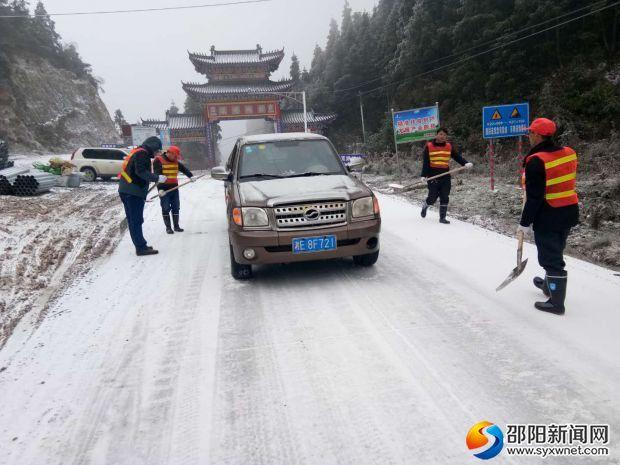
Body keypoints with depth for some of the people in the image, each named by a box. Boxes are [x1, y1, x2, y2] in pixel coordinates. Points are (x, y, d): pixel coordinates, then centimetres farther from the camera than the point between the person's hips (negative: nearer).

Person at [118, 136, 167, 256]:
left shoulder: (137, 152, 22)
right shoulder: (142, 153, -9)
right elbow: (141, 171, -22)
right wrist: (157, 178, -17)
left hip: (128, 191, 10)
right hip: (133, 192, -10)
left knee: (135, 220, 12)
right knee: (136, 220, -8)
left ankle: (141, 246, 20)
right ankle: (141, 248, -5)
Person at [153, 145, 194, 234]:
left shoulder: (175, 162, 12)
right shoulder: (158, 160, -8)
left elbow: (184, 169, 7)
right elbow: (157, 175, -16)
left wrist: (190, 176, -13)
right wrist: (160, 188, -24)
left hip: (174, 188, 6)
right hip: (164, 189, -6)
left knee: (176, 208, 8)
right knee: (166, 209, 0)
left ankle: (176, 226, 17)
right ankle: (168, 227, 8)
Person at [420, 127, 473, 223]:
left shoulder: (449, 146, 10)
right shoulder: (429, 146, 0)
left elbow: (457, 157, 2)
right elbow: (425, 162, -5)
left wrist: (466, 163, -16)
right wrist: (424, 175, -15)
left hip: (445, 176, 3)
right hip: (433, 176, -3)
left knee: (445, 198, 1)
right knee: (433, 197, 0)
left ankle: (442, 217, 10)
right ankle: (425, 207, 32)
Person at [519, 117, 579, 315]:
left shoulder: (536, 161, -20)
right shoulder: (569, 153, 3)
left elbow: (534, 197, -20)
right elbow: (566, 183, 13)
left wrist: (525, 222, -13)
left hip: (548, 216, -8)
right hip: (569, 212, 8)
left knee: (550, 257, 2)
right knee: (556, 251, 24)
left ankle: (556, 302, 10)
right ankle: (550, 285, 44)